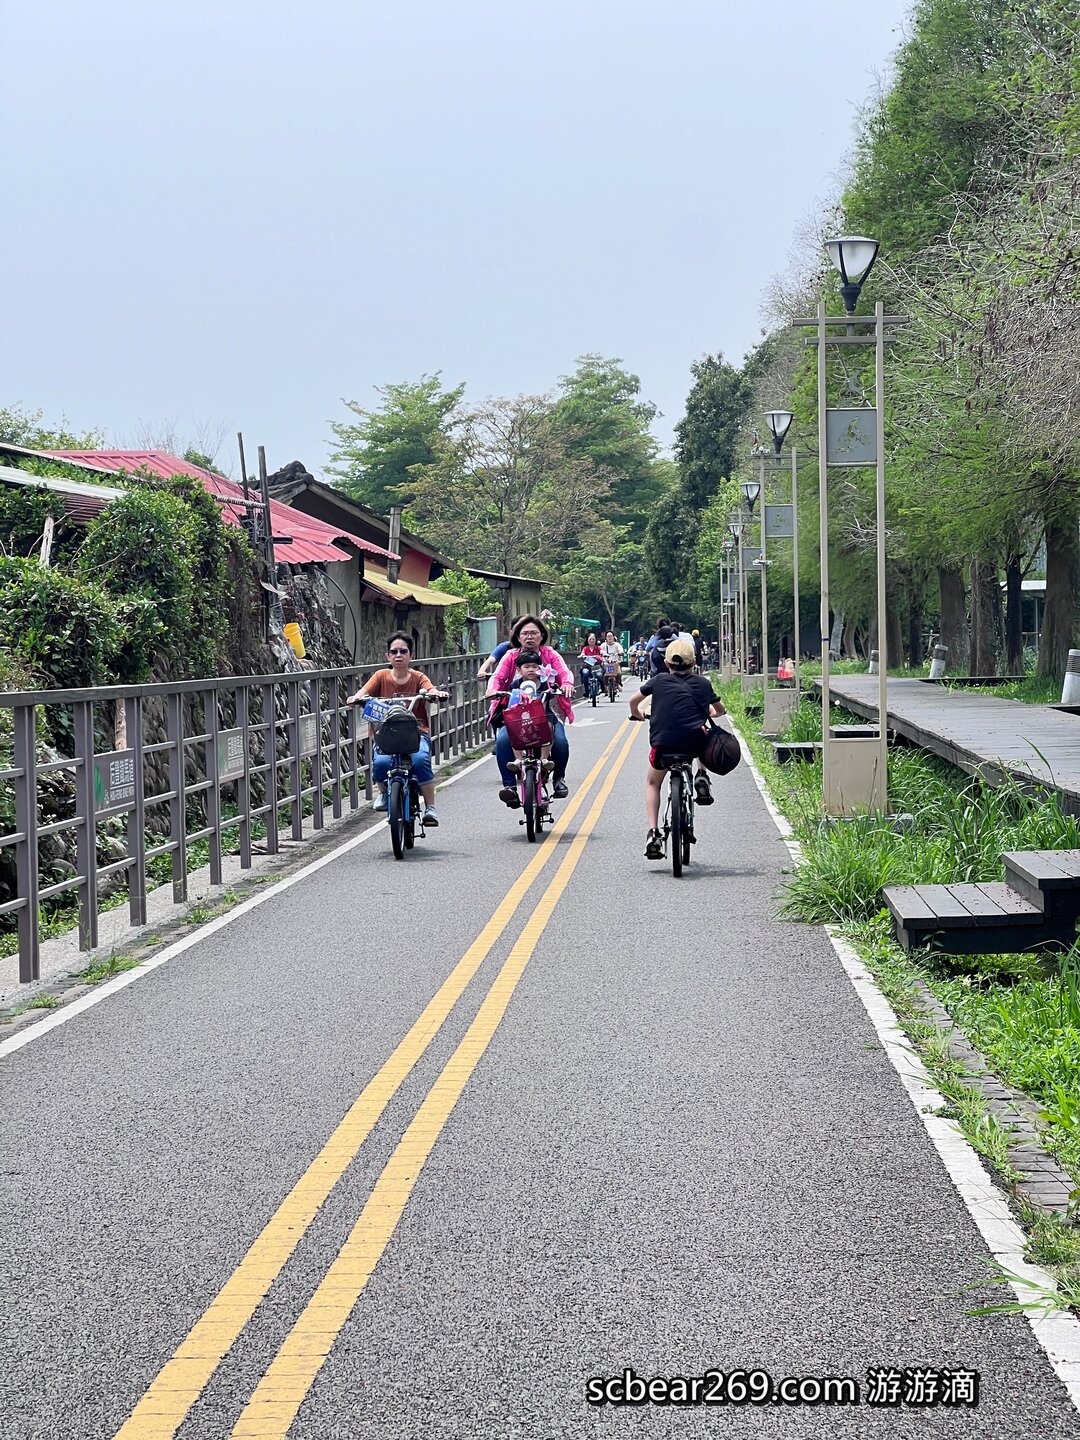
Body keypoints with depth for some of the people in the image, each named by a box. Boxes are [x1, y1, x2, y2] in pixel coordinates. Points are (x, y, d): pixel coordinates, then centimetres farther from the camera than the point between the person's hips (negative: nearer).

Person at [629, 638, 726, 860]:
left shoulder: (659, 680, 15)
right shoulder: (702, 683, 16)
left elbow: (634, 700, 25)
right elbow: (720, 709, 28)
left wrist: (638, 715, 46)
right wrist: (709, 712, 50)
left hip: (662, 742, 0)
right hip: (694, 742, 0)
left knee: (653, 783, 25)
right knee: (704, 735, 38)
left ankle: (653, 832, 8)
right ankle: (702, 776, 20)